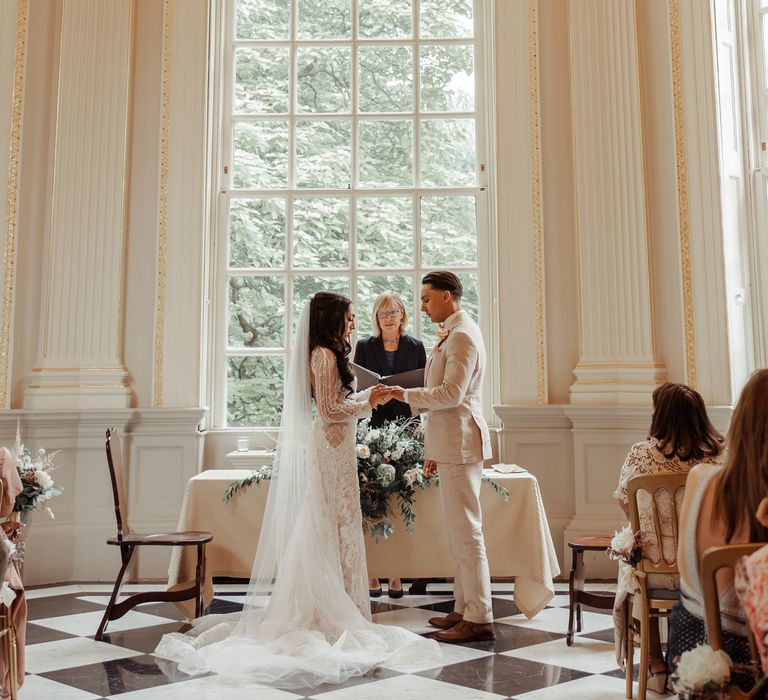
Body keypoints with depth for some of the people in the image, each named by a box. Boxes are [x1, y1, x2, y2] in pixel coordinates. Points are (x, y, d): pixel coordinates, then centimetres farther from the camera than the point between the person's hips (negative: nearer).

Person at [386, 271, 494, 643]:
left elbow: (451, 394, -22)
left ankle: (479, 619, 1)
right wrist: (434, 449, 21)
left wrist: (407, 395, -11)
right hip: (451, 445, 10)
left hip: (460, 446, -10)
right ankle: (465, 609, 23)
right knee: (462, 532, 14)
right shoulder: (454, 333, 18)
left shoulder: (462, 336, -13)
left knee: (466, 532, -6)